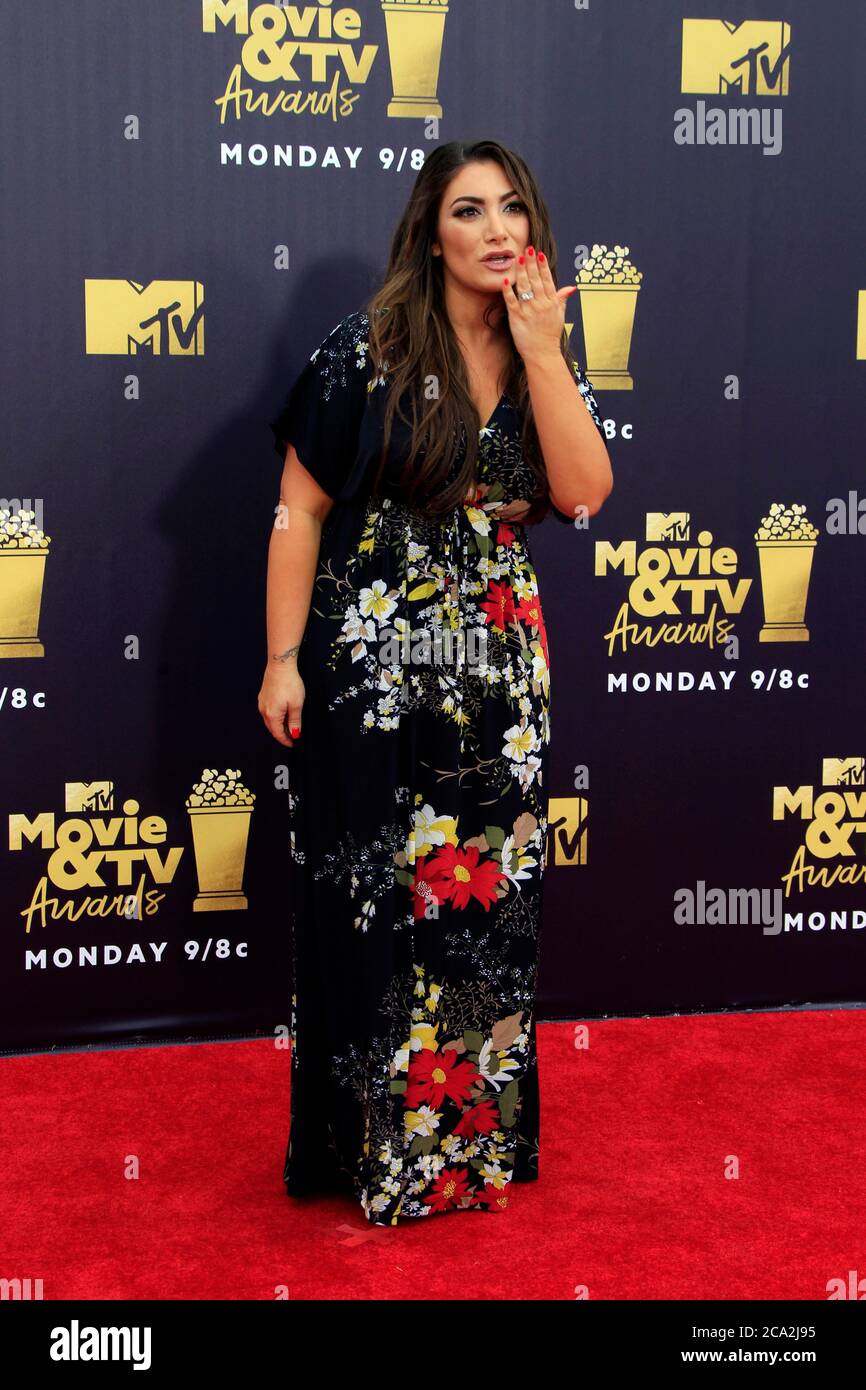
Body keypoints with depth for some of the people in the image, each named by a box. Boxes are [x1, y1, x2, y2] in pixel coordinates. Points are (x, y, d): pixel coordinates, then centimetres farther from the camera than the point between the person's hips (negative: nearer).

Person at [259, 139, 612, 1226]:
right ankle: (376, 1145, 21)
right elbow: (300, 510, -6)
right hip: (372, 669, -4)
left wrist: (542, 351, -13)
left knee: (490, 897, 10)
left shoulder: (548, 361, 7)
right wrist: (284, 660, -9)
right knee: (376, 899, 4)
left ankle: (478, 1132, 27)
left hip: (500, 672, 4)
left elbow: (584, 493, -8)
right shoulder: (369, 350, -7)